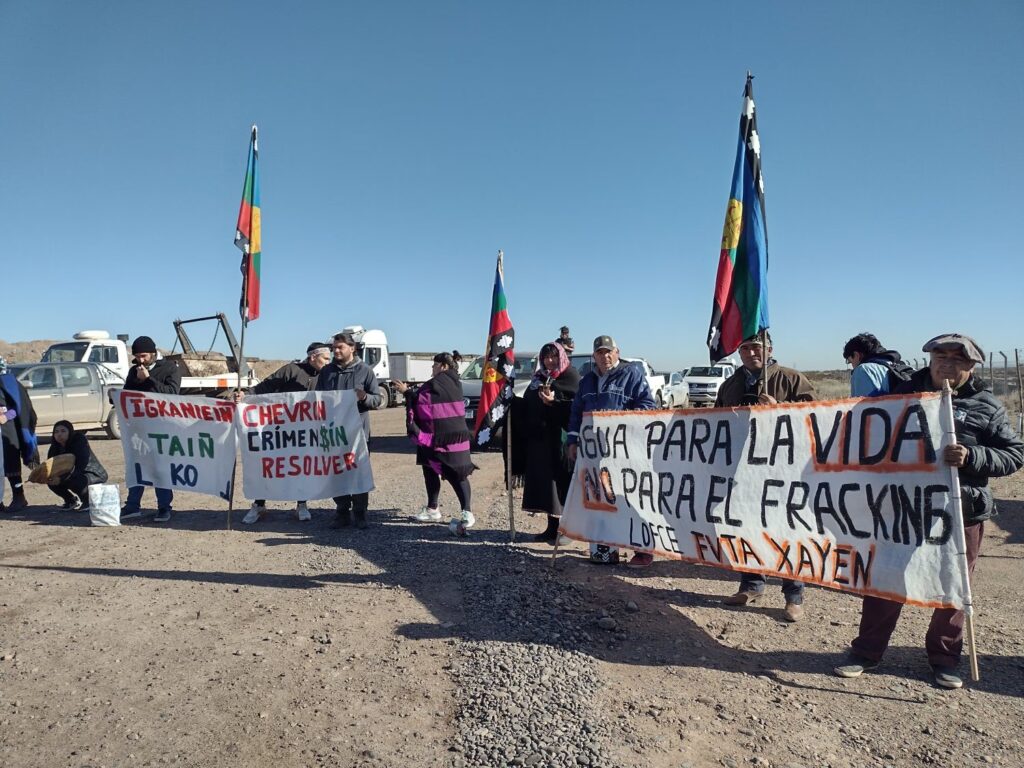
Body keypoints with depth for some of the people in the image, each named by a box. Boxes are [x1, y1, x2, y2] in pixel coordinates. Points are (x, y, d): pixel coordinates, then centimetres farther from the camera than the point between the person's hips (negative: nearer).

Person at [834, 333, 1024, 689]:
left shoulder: (986, 406, 0)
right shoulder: (908, 392, 6)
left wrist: (971, 456, -22)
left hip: (961, 514, -1)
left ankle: (944, 658, 31)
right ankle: (866, 651, 20)